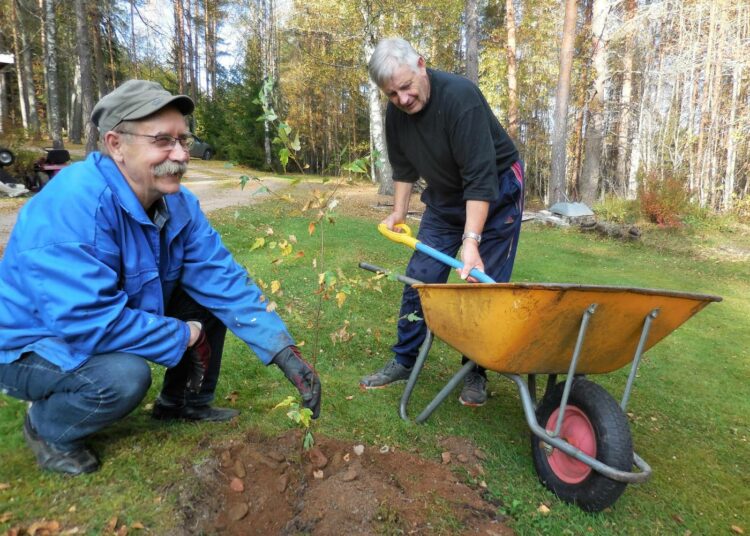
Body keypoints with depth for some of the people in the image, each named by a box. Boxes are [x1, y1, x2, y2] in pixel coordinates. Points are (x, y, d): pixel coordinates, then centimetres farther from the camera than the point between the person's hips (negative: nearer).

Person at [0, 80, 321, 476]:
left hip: (102, 323, 7)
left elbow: (224, 280, -12)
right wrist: (182, 338, -24)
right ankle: (46, 427, 1)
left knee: (209, 300, -4)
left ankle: (183, 402, 17)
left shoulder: (179, 205, -9)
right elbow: (87, 320, -37)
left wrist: (283, 351, -20)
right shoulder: (73, 205, -33)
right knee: (125, 375, -34)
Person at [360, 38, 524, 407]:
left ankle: (476, 374, 11)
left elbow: (480, 177, -34)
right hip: (444, 197, 6)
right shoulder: (396, 112, -8)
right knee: (420, 279, 2)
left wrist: (471, 240, -38)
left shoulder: (460, 97, -29)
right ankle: (404, 361, 16)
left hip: (495, 193, -5)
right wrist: (399, 211, 8)